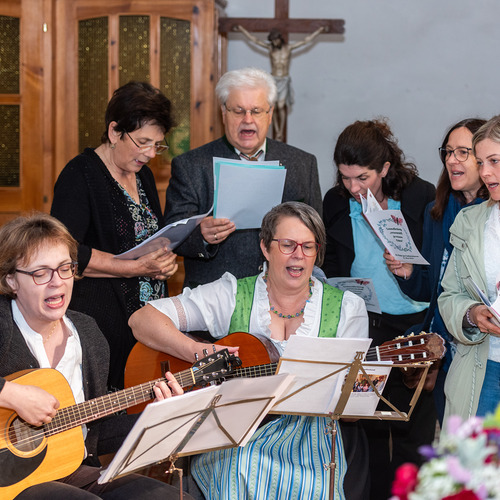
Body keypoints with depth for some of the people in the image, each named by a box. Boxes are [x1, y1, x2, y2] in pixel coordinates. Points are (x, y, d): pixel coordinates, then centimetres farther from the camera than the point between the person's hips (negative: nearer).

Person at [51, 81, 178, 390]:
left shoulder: (143, 174, 14)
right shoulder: (80, 176, -11)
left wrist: (166, 260, 3)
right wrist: (138, 267, -20)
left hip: (150, 318, 7)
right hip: (103, 321, -7)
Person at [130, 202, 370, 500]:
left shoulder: (346, 308, 9)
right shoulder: (232, 295, 5)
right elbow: (143, 320, -1)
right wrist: (198, 352, -16)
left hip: (308, 430, 1)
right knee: (239, 476, -33)